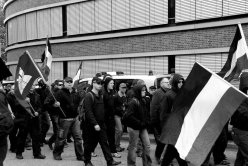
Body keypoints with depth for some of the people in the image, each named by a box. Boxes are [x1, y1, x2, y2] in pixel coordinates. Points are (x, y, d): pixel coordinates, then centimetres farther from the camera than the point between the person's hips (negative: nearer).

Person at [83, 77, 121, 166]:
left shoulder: (100, 96, 13)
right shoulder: (89, 96, -11)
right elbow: (89, 112, -18)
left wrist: (103, 122, 10)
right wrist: (95, 124, -23)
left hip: (101, 124, 7)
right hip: (91, 125, -6)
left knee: (105, 143, 2)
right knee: (89, 144, 6)